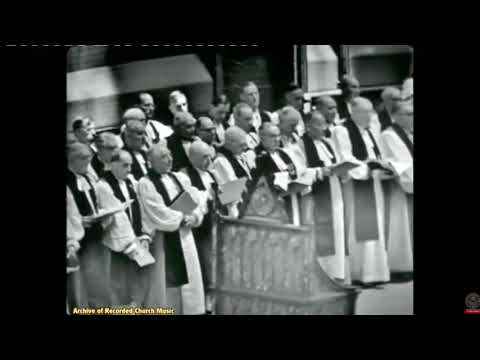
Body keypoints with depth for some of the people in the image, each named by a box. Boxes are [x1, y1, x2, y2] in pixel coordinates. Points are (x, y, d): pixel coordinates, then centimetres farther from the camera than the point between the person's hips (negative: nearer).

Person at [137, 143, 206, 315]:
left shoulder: (181, 178, 11)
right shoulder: (145, 184, -8)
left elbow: (198, 201, 8)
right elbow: (158, 213, -15)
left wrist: (194, 217, -10)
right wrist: (182, 218, -10)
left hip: (184, 237, 6)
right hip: (162, 240, -6)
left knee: (189, 278, 8)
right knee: (165, 283, -1)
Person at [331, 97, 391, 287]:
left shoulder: (368, 132, 19)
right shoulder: (342, 131, -6)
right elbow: (345, 159, -14)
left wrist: (382, 167, 1)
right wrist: (368, 169, -21)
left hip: (373, 185, 8)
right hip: (355, 187, -8)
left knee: (375, 228, 6)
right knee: (359, 230, -8)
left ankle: (373, 272, 10)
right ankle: (359, 273, -4)